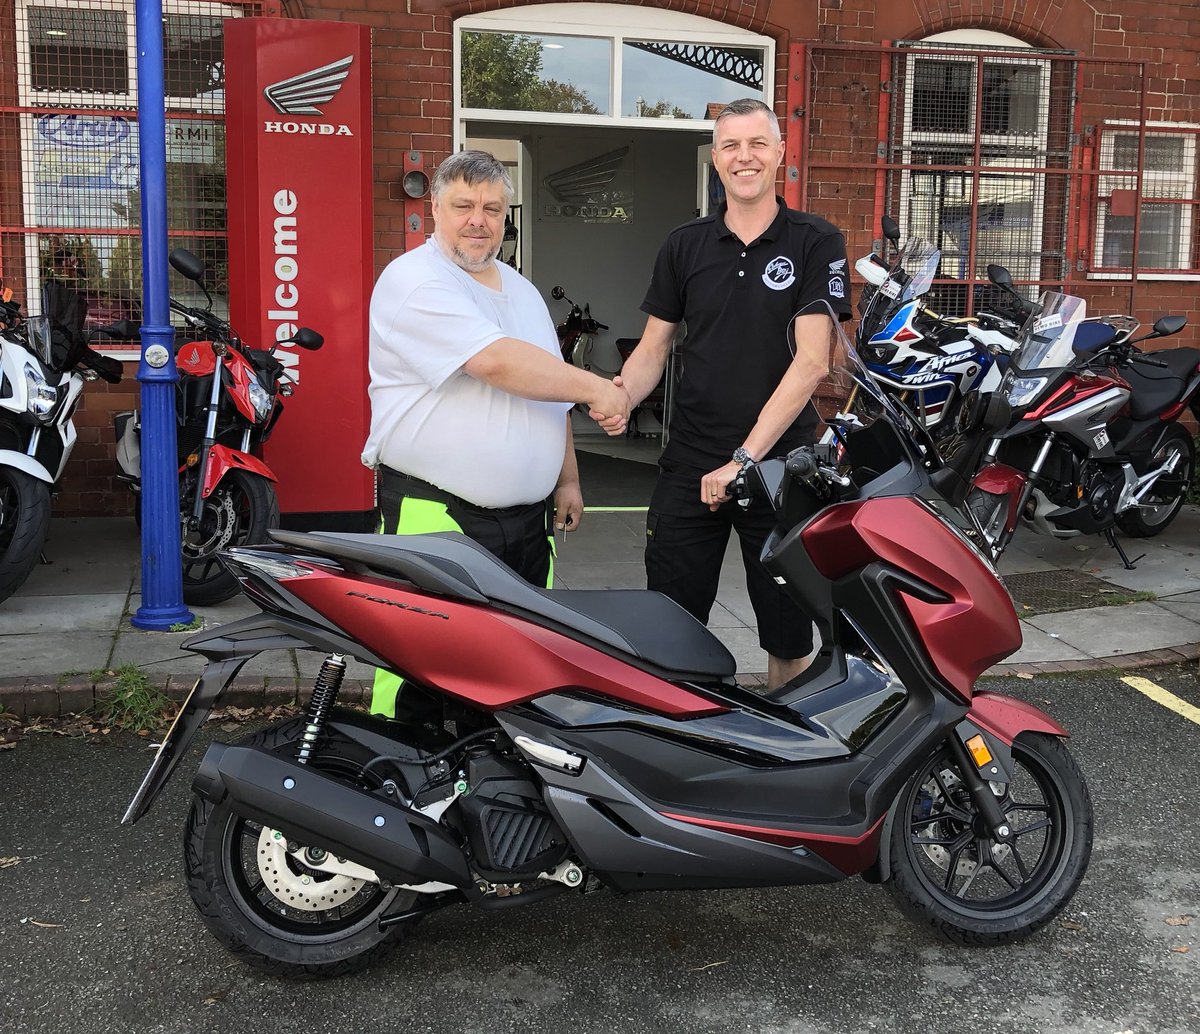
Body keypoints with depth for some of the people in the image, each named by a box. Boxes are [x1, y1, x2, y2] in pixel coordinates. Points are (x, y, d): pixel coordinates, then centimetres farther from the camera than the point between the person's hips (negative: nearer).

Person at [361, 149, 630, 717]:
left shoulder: (521, 290, 19)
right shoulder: (414, 281, -10)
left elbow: (549, 393, 25)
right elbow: (498, 363, -22)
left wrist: (567, 479, 21)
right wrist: (596, 388, -14)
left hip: (527, 518, 8)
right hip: (436, 518, -8)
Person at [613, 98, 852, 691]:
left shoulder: (815, 243, -2)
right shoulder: (684, 245, 9)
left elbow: (811, 362, -10)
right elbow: (653, 348, 10)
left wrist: (745, 458, -18)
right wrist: (619, 398, -13)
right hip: (689, 465, 3)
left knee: (789, 638, 8)